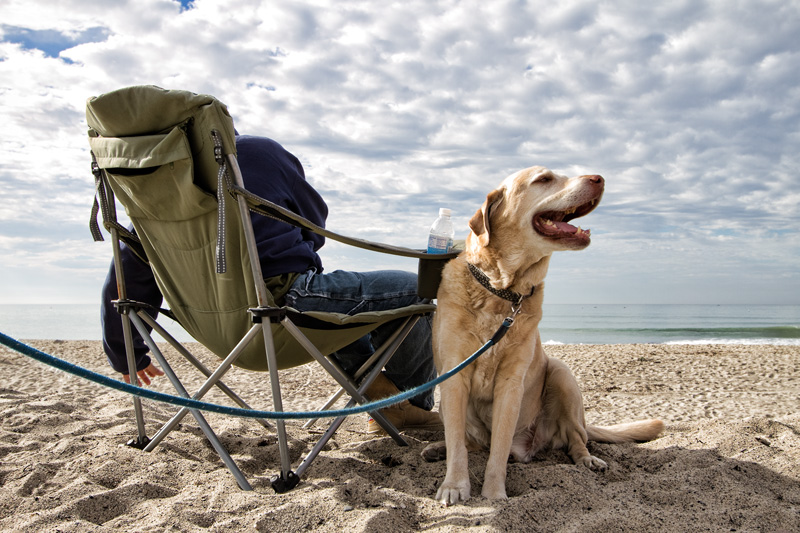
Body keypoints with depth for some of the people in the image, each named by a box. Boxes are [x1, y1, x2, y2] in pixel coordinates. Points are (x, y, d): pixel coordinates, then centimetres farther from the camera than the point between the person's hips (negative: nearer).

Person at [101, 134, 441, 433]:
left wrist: (126, 355, 27)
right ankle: (413, 402, 24)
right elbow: (315, 221, 9)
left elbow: (127, 275, 14)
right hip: (283, 302, -7)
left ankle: (375, 389, 23)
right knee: (413, 291, 7)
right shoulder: (259, 150, 0)